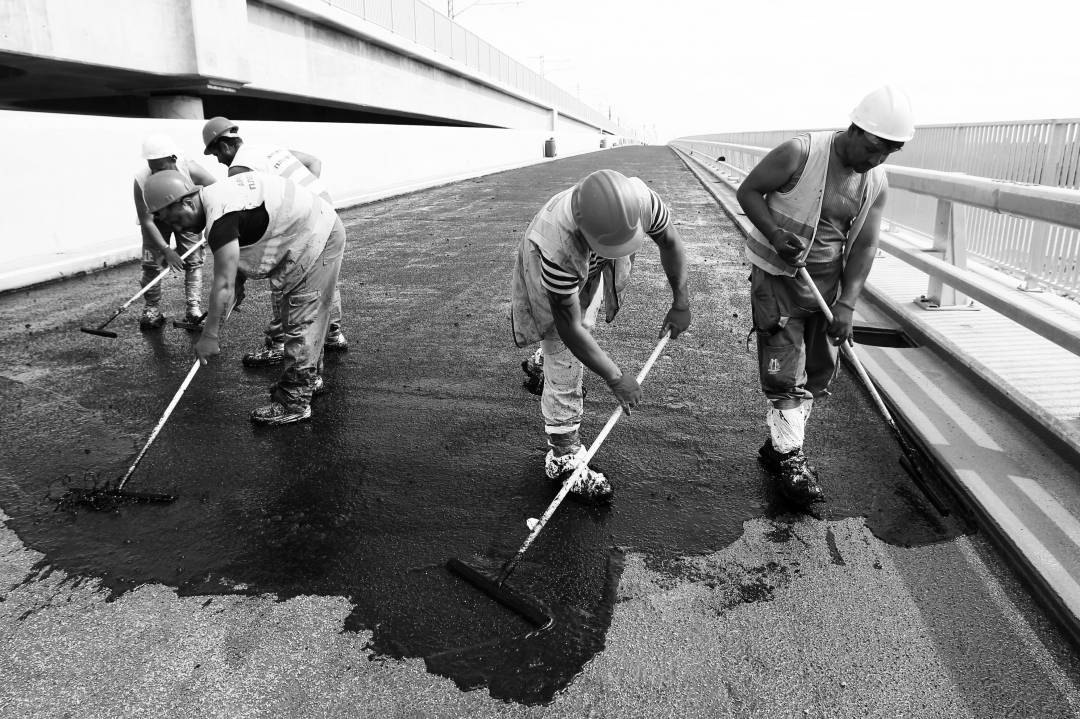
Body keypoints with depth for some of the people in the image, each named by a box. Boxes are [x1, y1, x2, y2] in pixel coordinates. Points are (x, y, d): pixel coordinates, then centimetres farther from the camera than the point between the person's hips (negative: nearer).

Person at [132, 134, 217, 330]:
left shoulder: (190, 170, -34)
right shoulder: (142, 179, -33)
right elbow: (146, 221, -27)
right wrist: (166, 250, -33)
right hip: (157, 219, 0)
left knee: (193, 261, -8)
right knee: (151, 263, -7)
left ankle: (194, 309, -1)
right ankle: (152, 310, 7)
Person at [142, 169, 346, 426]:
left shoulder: (221, 219, -26)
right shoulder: (216, 196, 4)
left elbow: (224, 284, -27)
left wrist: (209, 335, -24)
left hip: (318, 238, -11)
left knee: (302, 320, -10)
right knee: (297, 313, 20)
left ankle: (294, 402, -5)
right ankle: (308, 378, 36)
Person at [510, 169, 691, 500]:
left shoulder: (642, 200, -37)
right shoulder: (558, 246, -48)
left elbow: (670, 241, -12)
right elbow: (569, 328, -36)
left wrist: (681, 303, -10)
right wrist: (615, 378, -30)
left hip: (593, 268, 6)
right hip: (552, 275, -5)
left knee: (586, 329, 30)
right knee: (566, 368, -6)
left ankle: (543, 361, 62)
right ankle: (563, 458, 9)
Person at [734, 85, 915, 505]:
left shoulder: (876, 182, 0)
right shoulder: (799, 154, -17)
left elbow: (864, 245, -1)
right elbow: (748, 191, -10)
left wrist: (847, 304, -11)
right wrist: (775, 233, -26)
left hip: (827, 280, 6)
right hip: (778, 275, -6)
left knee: (819, 371, 10)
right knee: (784, 372, -6)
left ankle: (778, 444, 27)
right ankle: (789, 459, 8)